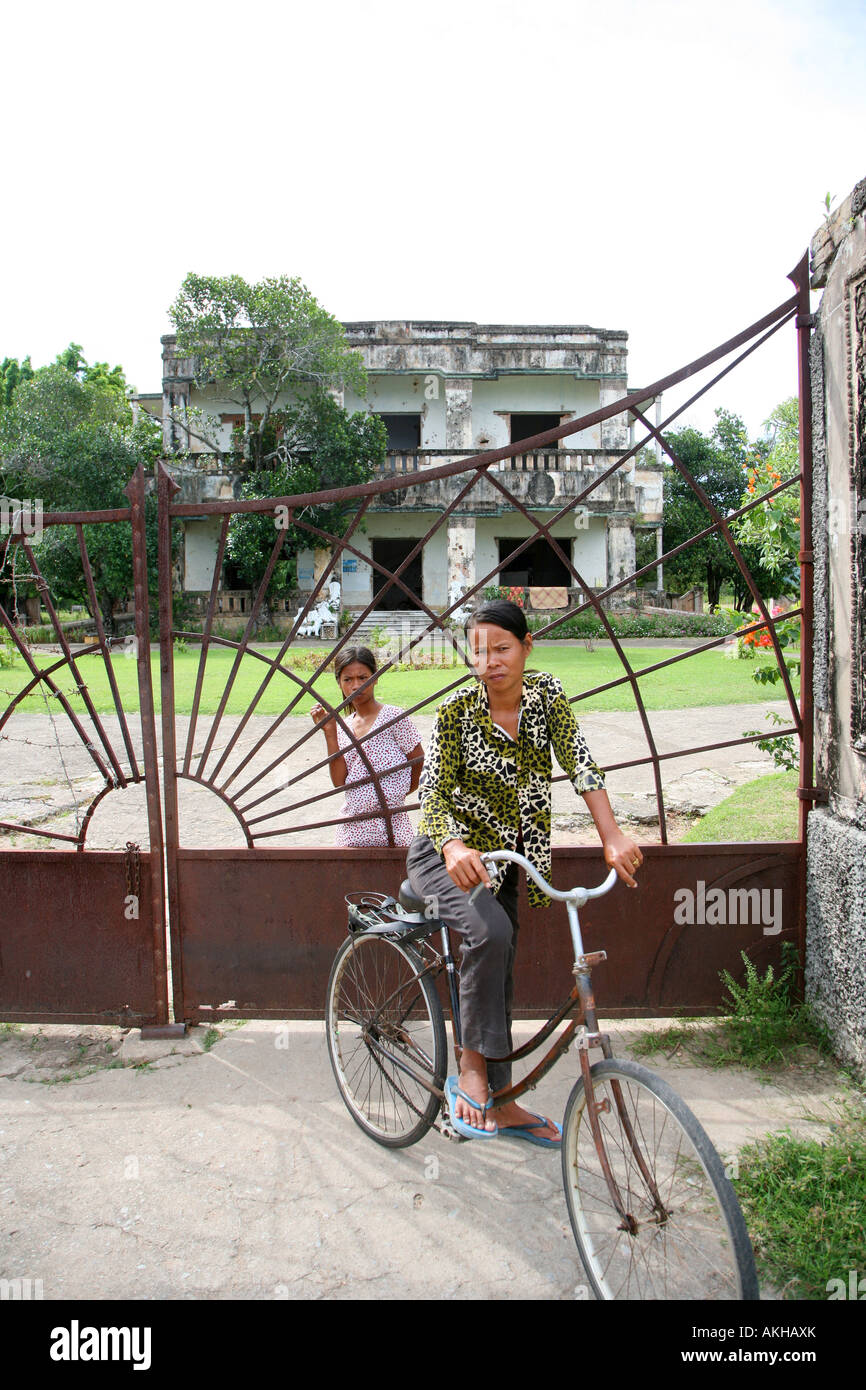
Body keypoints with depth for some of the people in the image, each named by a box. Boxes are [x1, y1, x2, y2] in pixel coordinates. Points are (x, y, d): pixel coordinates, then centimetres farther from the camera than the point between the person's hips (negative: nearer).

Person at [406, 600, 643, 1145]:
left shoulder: (546, 693, -8)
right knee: (490, 933, -32)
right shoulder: (458, 709, -19)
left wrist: (614, 838, -30)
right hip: (448, 855, -4)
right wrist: (455, 849, -44)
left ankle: (502, 1105, 27)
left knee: (498, 982, 11)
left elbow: (580, 763, -17)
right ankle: (471, 1068, -14)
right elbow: (434, 794, -24)